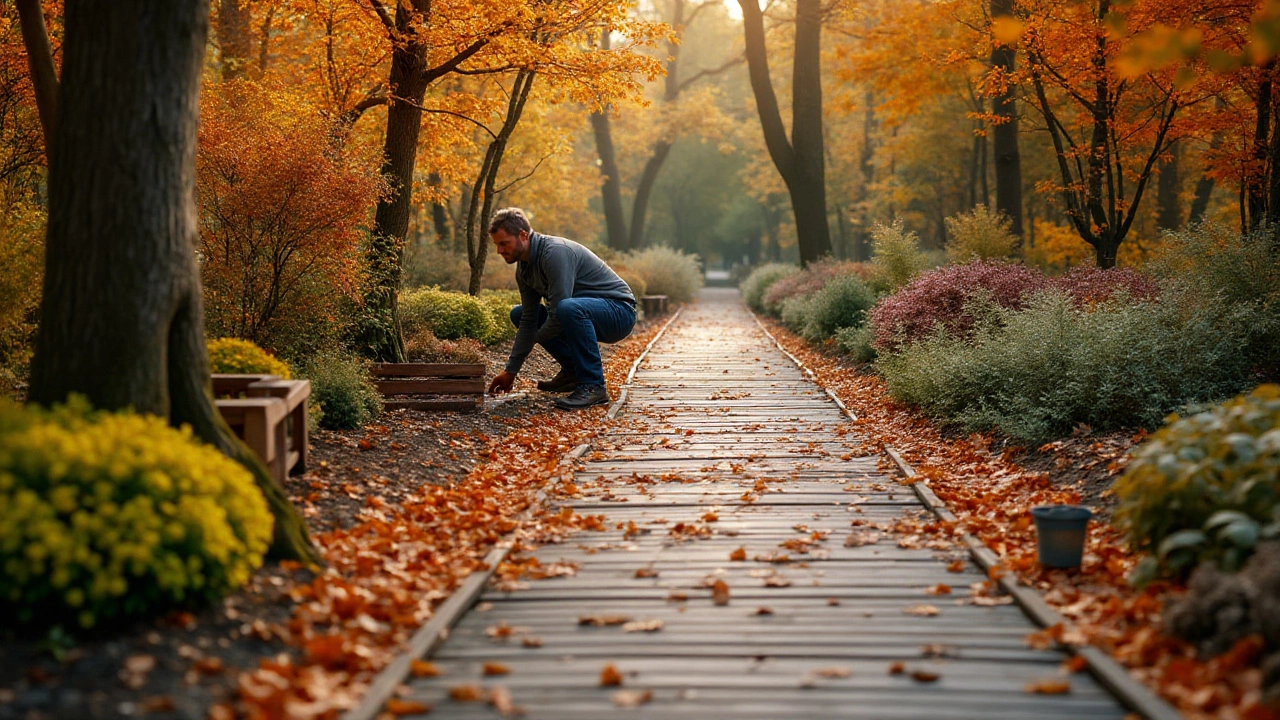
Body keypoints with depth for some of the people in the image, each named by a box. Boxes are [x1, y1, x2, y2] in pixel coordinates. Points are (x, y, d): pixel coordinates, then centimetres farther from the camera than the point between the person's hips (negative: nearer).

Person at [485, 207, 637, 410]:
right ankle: (573, 370, 12)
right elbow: (528, 321, 7)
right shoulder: (524, 268, 3)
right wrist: (511, 370, 4)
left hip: (619, 311, -9)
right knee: (519, 314, 10)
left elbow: (559, 316, -28)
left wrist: (535, 340, -9)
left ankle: (593, 384, -26)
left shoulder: (555, 253, -26)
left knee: (568, 309, -39)